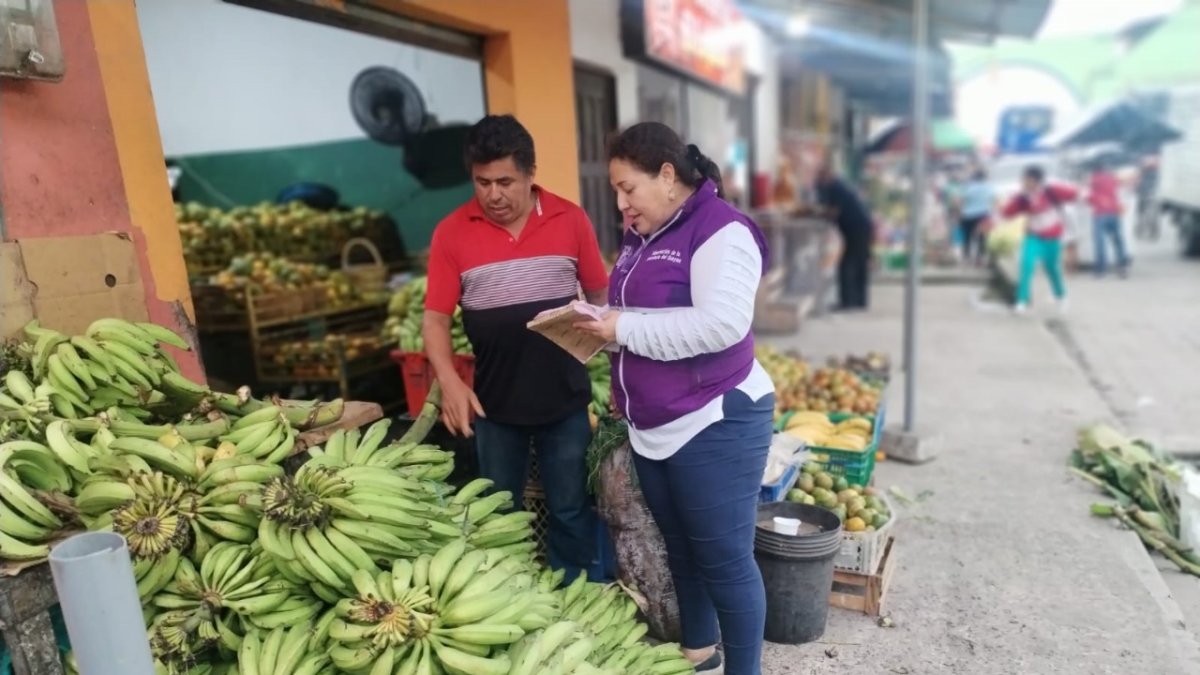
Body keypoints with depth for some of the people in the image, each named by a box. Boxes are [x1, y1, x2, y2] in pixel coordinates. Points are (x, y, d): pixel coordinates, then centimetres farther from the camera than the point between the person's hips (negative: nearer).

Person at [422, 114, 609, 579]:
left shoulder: (570, 219, -4)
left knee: (570, 510, 14)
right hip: (494, 402, 0)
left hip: (565, 398, 0)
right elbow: (436, 318, -5)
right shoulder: (451, 233, -6)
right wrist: (450, 382, -21)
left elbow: (600, 297, 3)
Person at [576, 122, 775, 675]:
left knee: (724, 558, 6)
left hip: (714, 426, -8)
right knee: (680, 547, 21)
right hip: (652, 427, 9)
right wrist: (601, 324, -1)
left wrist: (624, 329, -22)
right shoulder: (641, 236, 12)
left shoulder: (720, 230, -16)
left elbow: (720, 325, -27)